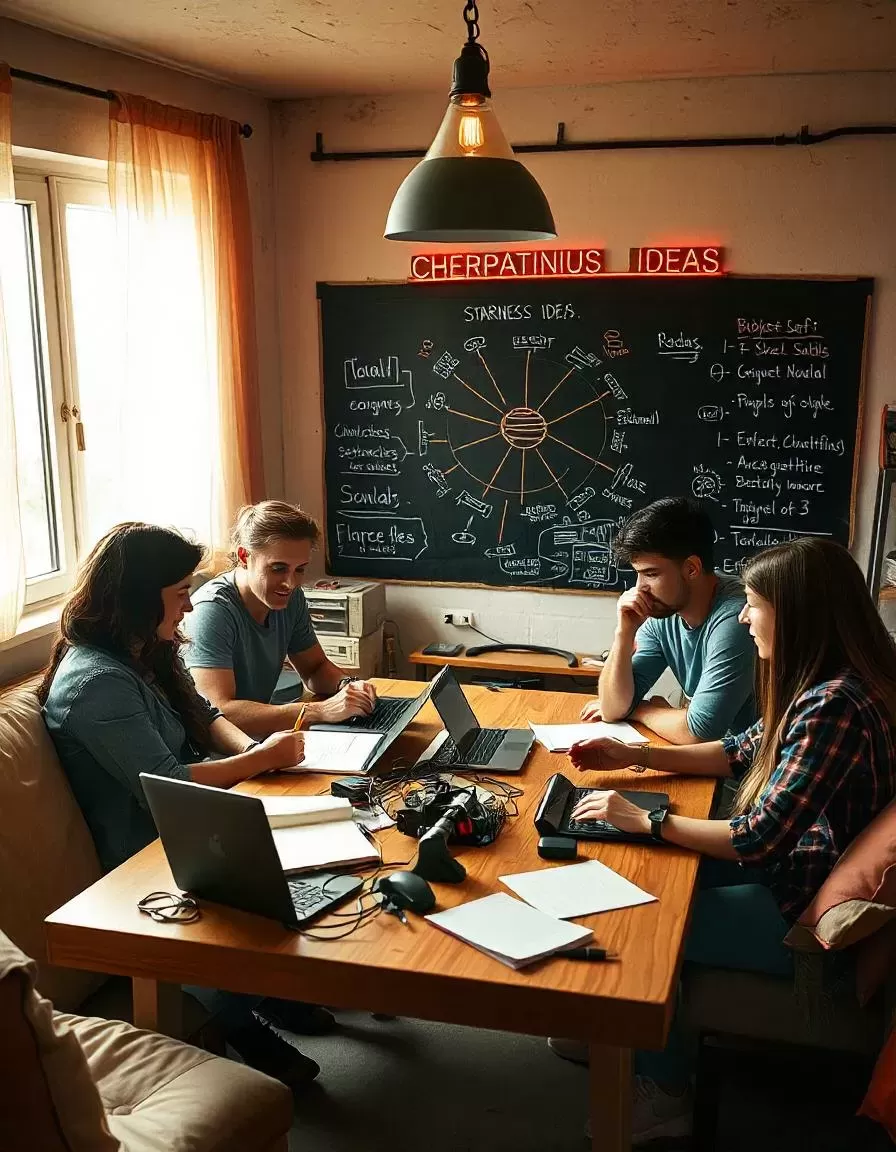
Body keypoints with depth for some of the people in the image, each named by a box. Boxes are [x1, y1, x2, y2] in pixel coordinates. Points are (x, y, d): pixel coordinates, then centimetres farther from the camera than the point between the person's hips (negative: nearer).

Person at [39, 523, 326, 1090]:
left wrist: (255, 747, -10)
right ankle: (243, 1025, 1)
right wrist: (263, 758, -18)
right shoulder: (95, 682, -24)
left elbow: (205, 716, 12)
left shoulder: (151, 653, 6)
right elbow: (164, 785, -28)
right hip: (142, 860, -9)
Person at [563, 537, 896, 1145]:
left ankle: (665, 1094, 19)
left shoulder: (835, 706, -30)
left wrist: (645, 819, -19)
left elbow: (759, 839, -29)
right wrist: (635, 755, 6)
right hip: (790, 865, 9)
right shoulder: (820, 684, 0)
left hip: (806, 913, -9)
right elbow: (744, 752, 13)